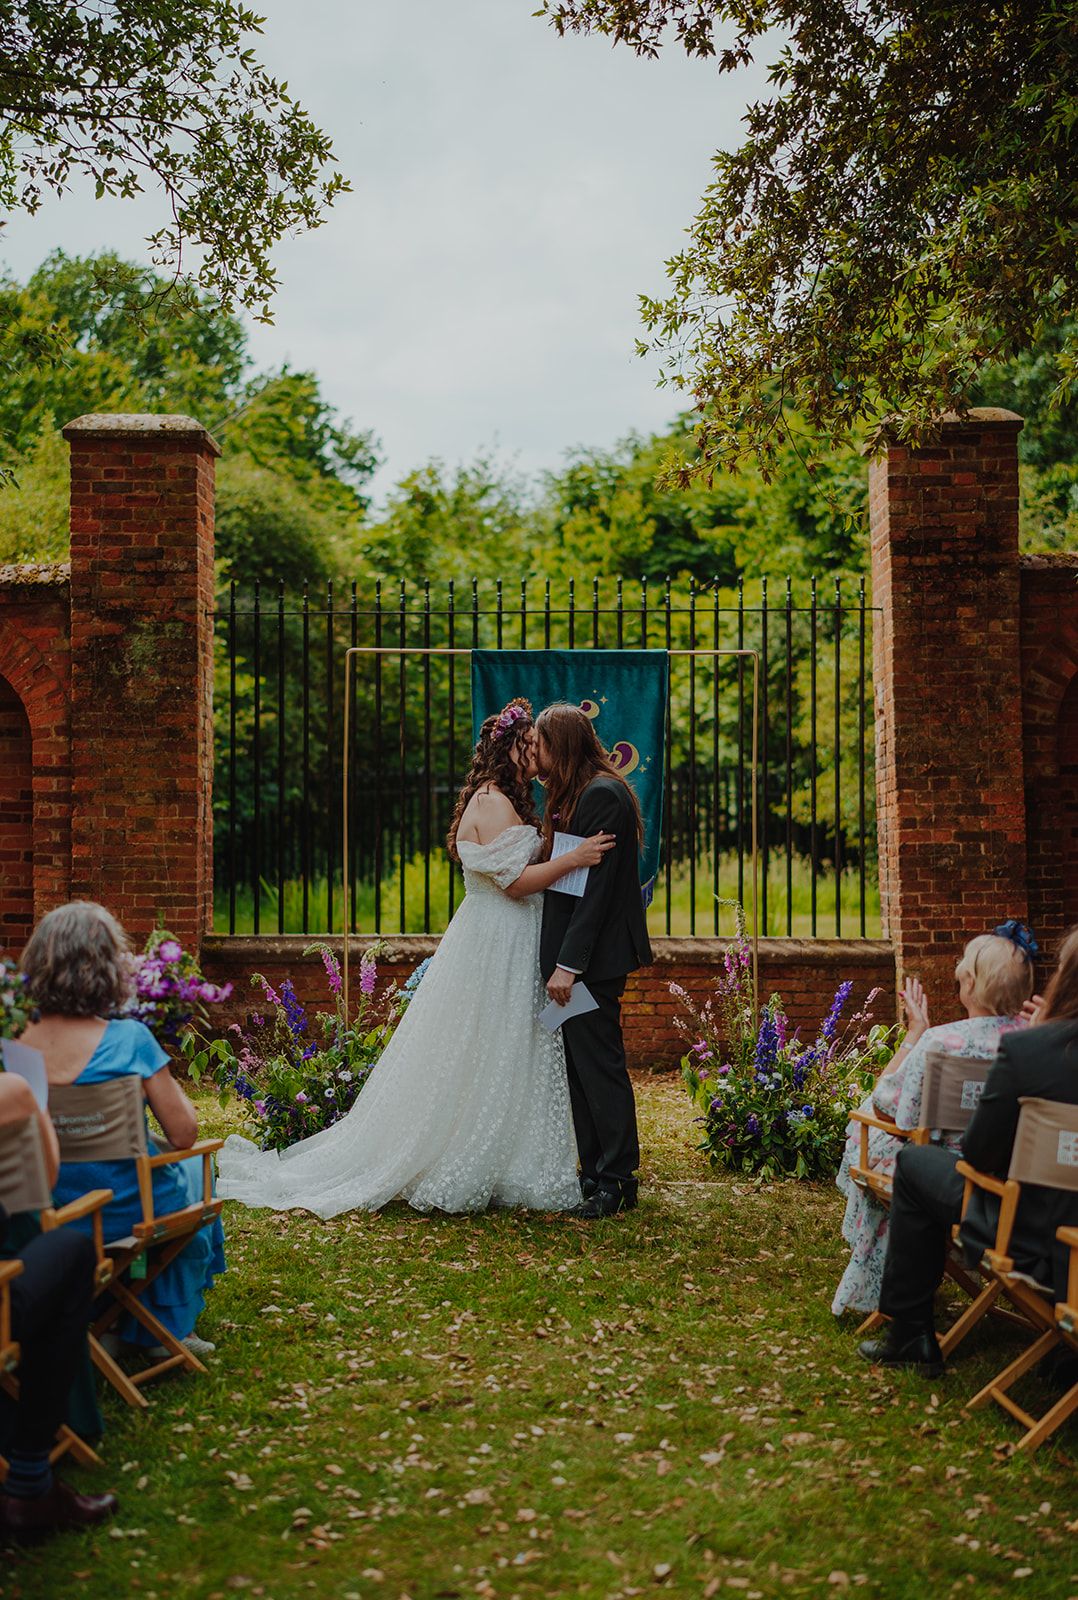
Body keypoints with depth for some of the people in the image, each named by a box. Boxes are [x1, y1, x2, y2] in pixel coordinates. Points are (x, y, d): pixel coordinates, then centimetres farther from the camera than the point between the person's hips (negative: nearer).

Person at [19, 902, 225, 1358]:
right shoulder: (129, 1039, -23)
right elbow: (183, 1134, -17)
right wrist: (162, 1069, -3)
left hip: (48, 1218, 5)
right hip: (128, 1213, -4)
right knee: (192, 1167, 30)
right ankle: (168, 1325, 42)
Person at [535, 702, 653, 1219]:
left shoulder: (602, 795, -15)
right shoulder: (574, 794, 16)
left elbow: (595, 885, -20)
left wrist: (568, 963, -21)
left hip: (594, 957, -10)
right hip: (575, 955, 10)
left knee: (599, 1065, -3)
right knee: (580, 1065, 13)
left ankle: (617, 1182, 7)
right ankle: (595, 1173, 21)